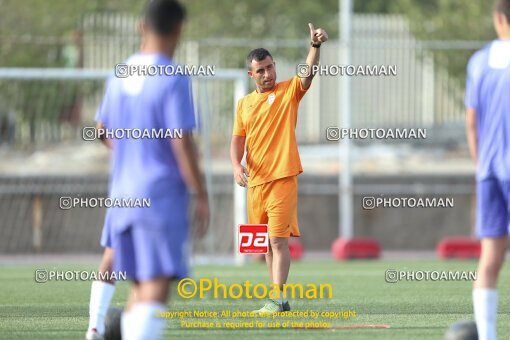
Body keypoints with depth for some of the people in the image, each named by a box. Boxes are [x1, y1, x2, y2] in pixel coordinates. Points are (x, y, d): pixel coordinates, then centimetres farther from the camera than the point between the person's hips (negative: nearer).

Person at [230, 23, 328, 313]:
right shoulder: (245, 104, 14)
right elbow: (238, 139, 13)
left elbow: (309, 74, -17)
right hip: (255, 181, 6)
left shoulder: (289, 91, 1)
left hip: (283, 178, -6)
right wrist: (237, 165, -6)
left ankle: (277, 298, -17)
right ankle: (280, 297, 19)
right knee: (267, 243, 11)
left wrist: (316, 46, -34)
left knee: (278, 239, -14)